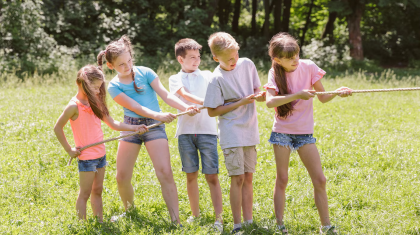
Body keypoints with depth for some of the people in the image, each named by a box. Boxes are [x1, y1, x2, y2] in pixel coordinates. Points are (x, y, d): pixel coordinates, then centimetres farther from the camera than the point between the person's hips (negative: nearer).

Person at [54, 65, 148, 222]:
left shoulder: (95, 103, 8)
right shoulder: (74, 106, -14)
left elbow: (113, 124, 12)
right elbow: (57, 128, -9)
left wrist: (134, 128, 1)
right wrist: (69, 150, -9)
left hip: (100, 155, 7)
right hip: (86, 157, -7)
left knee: (97, 191, 13)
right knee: (85, 194, 0)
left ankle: (100, 222, 19)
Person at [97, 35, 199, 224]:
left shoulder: (145, 72, 0)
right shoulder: (114, 86, 0)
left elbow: (164, 94, -6)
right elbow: (134, 107, -13)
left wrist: (186, 107, -23)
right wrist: (158, 115, -29)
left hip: (154, 126, -2)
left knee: (165, 173, -16)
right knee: (122, 177, 4)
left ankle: (176, 221, -15)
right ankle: (130, 212, 31)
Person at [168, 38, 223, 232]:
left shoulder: (207, 76, 15)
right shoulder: (175, 79, 10)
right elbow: (184, 95, -10)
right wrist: (206, 102, -26)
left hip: (207, 129, -1)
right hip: (186, 130, 1)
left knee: (212, 176, -5)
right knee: (191, 175, 7)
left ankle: (219, 218, -8)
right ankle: (195, 214, 19)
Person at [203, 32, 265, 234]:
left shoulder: (247, 64, 1)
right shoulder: (216, 79, -14)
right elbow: (212, 111, -12)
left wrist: (259, 95, -9)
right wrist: (241, 103, -16)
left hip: (250, 132, 5)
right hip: (232, 134, -5)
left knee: (248, 177, 9)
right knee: (238, 178, -6)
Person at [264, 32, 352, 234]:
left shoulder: (308, 67, -6)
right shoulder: (275, 73, -8)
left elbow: (323, 97, 2)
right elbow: (270, 101, -26)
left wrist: (337, 93, -18)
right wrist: (298, 95, -33)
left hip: (305, 132, 1)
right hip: (282, 132, -1)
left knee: (319, 180, -1)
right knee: (282, 180, 3)